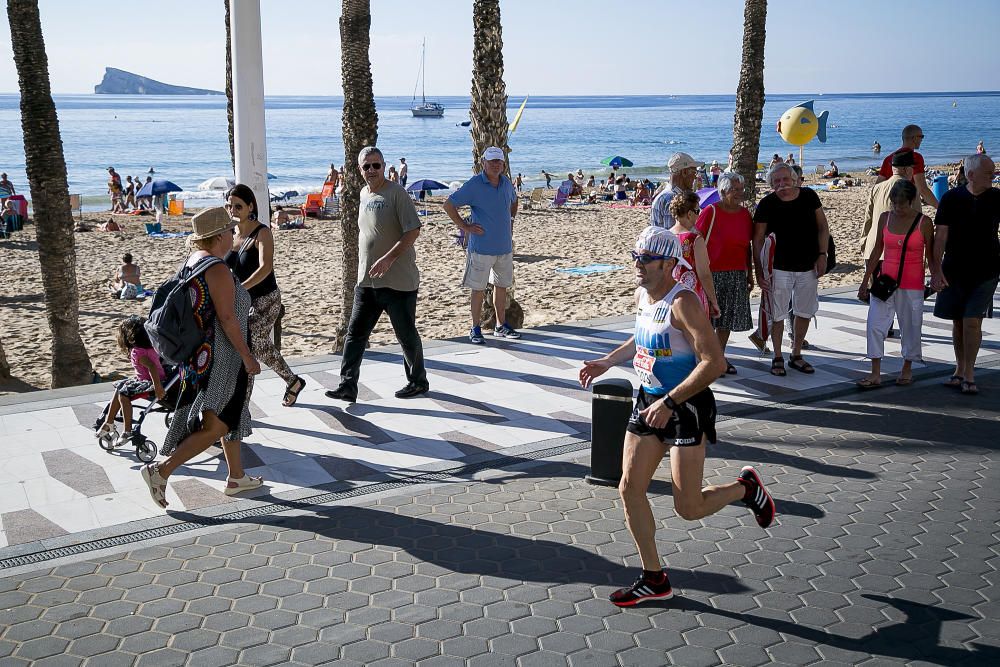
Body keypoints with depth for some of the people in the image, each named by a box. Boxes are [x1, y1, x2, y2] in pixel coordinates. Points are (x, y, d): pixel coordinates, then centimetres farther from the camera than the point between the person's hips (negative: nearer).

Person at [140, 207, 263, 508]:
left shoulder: (191, 262, 8)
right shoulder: (217, 269, -20)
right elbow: (227, 318, -22)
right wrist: (247, 357, -17)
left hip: (197, 355, 10)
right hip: (217, 358, -10)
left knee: (231, 416, 20)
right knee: (216, 426, -2)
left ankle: (236, 477, 30)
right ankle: (161, 470, -2)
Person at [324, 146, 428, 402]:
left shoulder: (396, 193, -12)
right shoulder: (364, 194, 12)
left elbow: (413, 231, -18)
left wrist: (389, 258, -25)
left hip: (399, 280, -7)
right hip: (367, 280, 7)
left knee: (406, 335, 7)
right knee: (355, 333, 3)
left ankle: (418, 381, 24)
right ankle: (348, 386, 8)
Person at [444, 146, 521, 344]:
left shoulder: (506, 183, 8)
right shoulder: (474, 185, -11)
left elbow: (514, 201, 30)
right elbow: (449, 205, -10)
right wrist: (465, 226, -11)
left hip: (504, 245, 6)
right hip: (482, 247, -6)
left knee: (502, 285, 14)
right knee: (479, 289, 0)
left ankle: (501, 326, 26)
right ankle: (475, 329, 9)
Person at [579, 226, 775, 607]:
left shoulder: (683, 303, -22)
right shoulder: (642, 296, 5)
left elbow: (715, 363, -29)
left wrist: (669, 402, -30)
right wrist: (607, 362, 17)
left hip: (686, 408, -8)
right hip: (648, 403, 8)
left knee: (689, 509, -3)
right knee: (630, 490, 4)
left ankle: (746, 489, 28)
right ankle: (654, 579, 18)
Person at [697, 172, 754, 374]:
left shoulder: (745, 213, 9)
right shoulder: (710, 212, -9)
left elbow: (747, 246, 14)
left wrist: (749, 274, 14)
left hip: (737, 275, 5)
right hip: (713, 274, -5)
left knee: (727, 318, 11)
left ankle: (720, 356, 23)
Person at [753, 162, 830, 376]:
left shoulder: (809, 196, -1)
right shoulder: (767, 204, -8)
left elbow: (823, 227, 7)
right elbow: (758, 238, -5)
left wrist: (822, 255, -2)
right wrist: (758, 269, -10)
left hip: (808, 266, 3)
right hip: (780, 268, -3)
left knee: (805, 312, 11)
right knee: (777, 314, 0)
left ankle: (796, 355, 26)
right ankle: (777, 357, 16)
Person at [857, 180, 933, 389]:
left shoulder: (923, 222, -6)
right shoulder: (885, 218, 2)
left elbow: (930, 255, 0)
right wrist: (865, 281, 9)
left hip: (912, 285, -2)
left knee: (910, 327, 7)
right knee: (875, 325, -6)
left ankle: (907, 369, 26)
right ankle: (875, 375, -2)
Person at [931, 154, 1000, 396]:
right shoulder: (951, 198, -4)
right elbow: (941, 235, -7)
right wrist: (936, 270, -13)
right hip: (954, 271, 1)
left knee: (972, 321, -9)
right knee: (958, 322, 10)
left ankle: (969, 374, 2)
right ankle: (960, 369, 25)